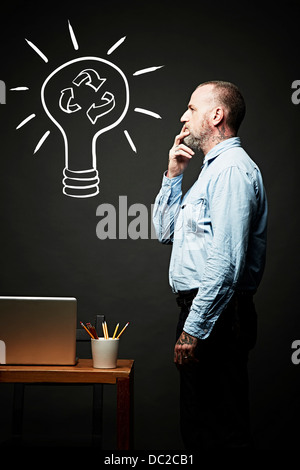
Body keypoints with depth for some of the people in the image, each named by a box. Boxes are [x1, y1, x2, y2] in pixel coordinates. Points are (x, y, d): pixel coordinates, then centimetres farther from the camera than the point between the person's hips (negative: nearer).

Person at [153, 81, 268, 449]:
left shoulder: (233, 169, -14)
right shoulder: (211, 169, 20)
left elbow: (226, 261, -23)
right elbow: (164, 232, 23)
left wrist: (194, 329, -22)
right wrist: (173, 174, 13)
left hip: (216, 317, -11)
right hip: (199, 310, 11)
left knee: (221, 431, -3)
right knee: (197, 426, 18)